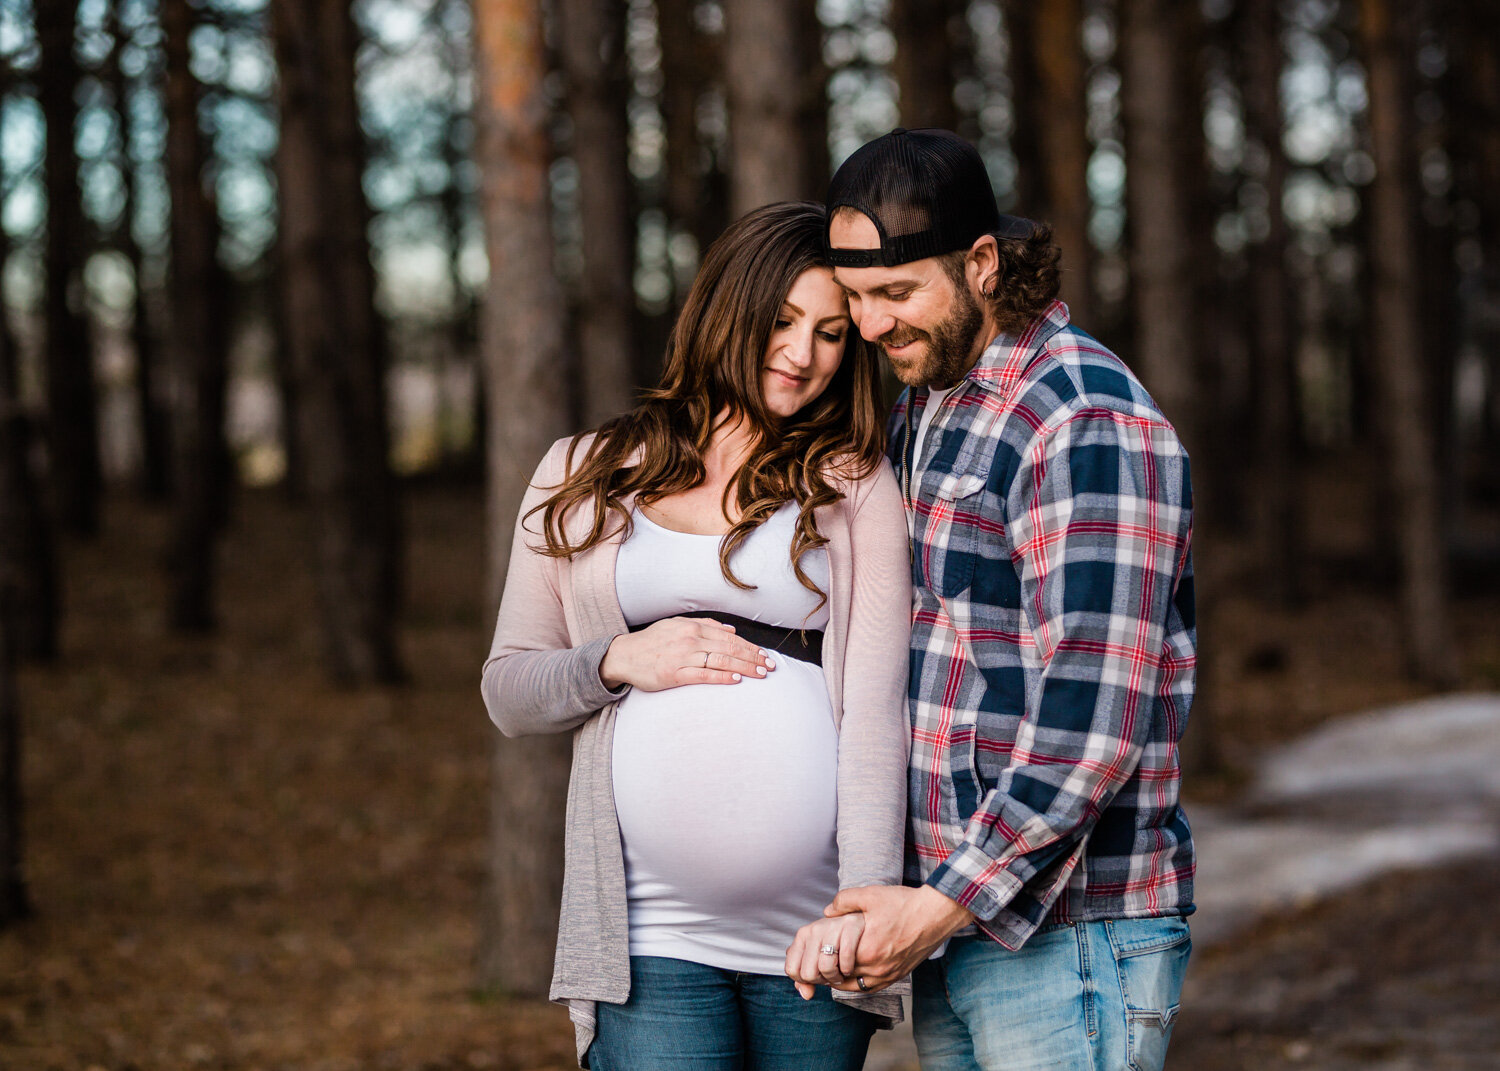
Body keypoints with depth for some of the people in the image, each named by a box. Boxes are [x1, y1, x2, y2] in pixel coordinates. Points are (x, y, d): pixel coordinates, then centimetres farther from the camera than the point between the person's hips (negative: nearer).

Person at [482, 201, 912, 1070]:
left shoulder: (856, 486, 7)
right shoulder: (583, 479, 12)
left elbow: (875, 705, -3)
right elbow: (508, 689, 15)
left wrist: (868, 897, -15)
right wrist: (618, 662, -5)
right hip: (652, 931, 0)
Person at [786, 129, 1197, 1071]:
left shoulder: (1088, 425, -16)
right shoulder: (922, 409, 14)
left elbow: (1089, 727, -21)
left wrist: (943, 904, -20)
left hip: (1068, 933, -8)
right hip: (954, 929, 8)